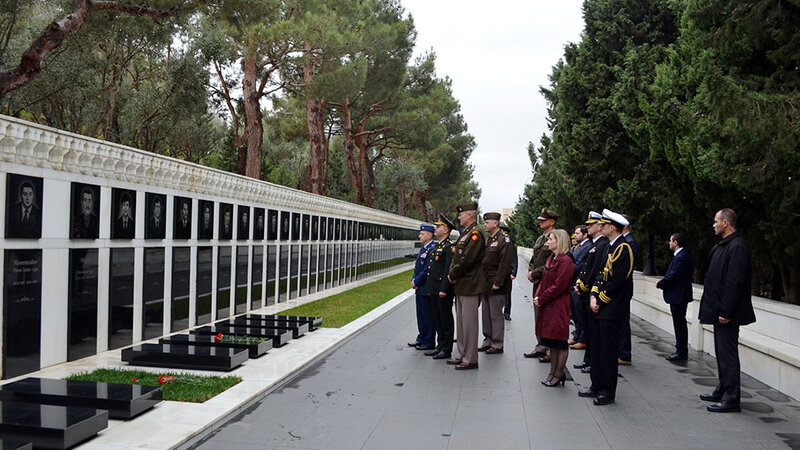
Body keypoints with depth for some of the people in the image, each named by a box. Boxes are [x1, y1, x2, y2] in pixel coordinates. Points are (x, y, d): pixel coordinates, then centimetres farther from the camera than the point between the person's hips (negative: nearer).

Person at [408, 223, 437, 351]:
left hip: (426, 289, -9)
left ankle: (429, 343, 7)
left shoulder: (433, 249, -17)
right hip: (419, 288, 9)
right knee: (421, 315, 17)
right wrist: (413, 280, 2)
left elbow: (427, 271, -21)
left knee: (428, 316, -1)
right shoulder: (423, 249, 15)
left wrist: (416, 282, -14)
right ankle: (421, 339, 28)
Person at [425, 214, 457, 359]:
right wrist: (430, 288, 18)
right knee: (437, 320, 15)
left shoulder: (450, 247, -13)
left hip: (443, 291, -9)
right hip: (434, 290, 9)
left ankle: (447, 350, 6)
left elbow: (449, 270, -19)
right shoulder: (437, 246, 17)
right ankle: (440, 346, 25)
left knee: (446, 320, -1)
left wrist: (443, 289, -22)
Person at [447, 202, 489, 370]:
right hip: (462, 284, 10)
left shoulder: (475, 233, -15)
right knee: (461, 321, 16)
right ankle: (462, 355, 25)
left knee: (469, 323, -5)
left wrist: (453, 275, -10)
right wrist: (452, 273, 6)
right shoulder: (466, 233, 17)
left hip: (471, 285, -10)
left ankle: (470, 359, 2)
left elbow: (467, 259, -21)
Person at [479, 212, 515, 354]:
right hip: (485, 284, 8)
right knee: (486, 314, 13)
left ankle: (497, 345, 5)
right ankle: (488, 341, 23)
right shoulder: (488, 239, 16)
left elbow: (505, 263, -18)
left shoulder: (504, 240, -11)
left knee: (496, 315, -3)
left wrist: (497, 283, -21)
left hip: (496, 285, -8)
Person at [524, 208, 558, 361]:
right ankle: (540, 347, 24)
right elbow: (533, 260, 23)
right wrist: (530, 272, 3)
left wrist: (535, 274, -14)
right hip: (537, 283, 9)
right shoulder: (540, 239, 17)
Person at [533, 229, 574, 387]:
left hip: (559, 307, -9)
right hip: (547, 305, 9)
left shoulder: (565, 261, -14)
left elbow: (559, 286, -18)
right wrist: (537, 296, 1)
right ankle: (553, 373, 22)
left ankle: (558, 374, 9)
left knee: (560, 342, 1)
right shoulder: (551, 259, 15)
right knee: (552, 342, 14)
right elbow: (544, 280, 17)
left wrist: (541, 299, -13)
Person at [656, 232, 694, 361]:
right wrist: (662, 282, 5)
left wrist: (660, 284, -8)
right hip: (679, 296, 11)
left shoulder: (681, 257, -20)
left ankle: (681, 352, 3)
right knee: (680, 323, 15)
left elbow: (672, 277, -23)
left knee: (679, 323, -4)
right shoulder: (681, 255, 13)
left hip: (678, 296, -11)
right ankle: (681, 350, 23)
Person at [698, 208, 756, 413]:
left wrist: (726, 311, -23)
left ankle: (732, 399, 2)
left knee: (728, 354, -4)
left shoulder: (737, 247, -18)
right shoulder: (722, 245, 14)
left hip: (727, 313, -10)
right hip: (719, 310, 10)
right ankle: (723, 390, 30)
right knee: (722, 352, 18)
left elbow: (735, 282, -22)